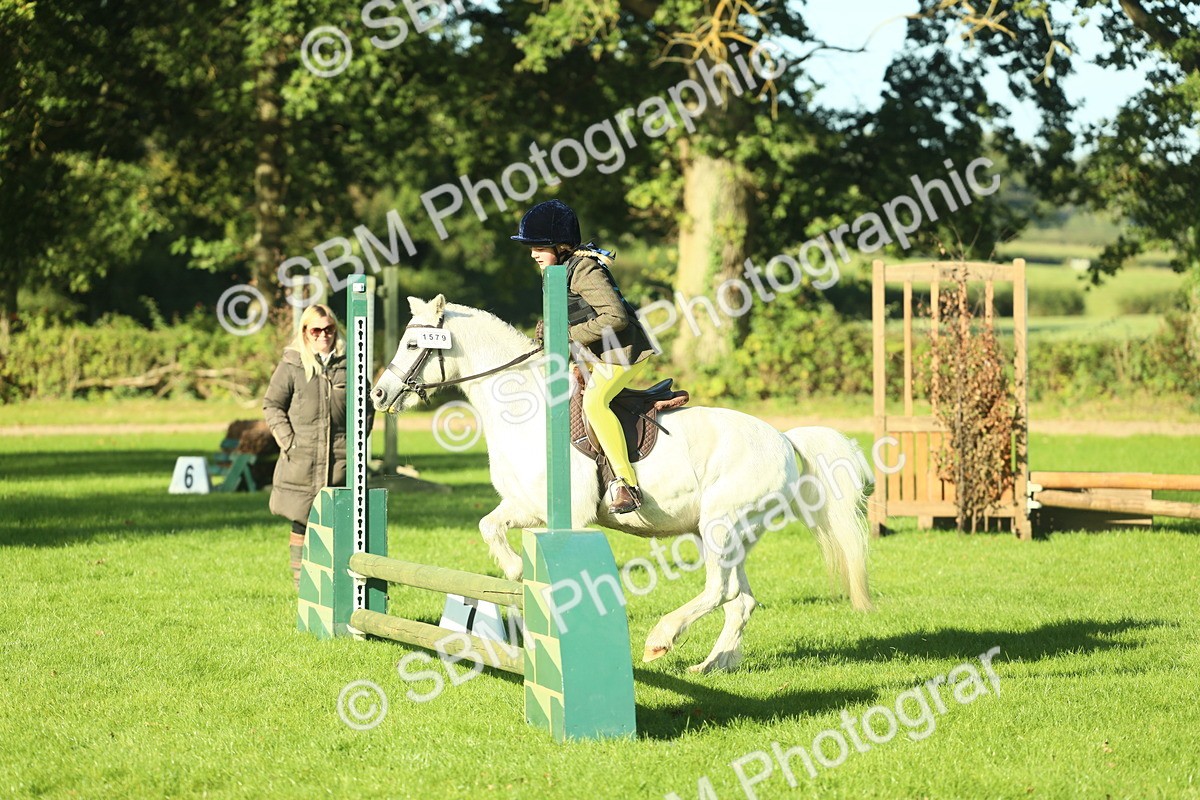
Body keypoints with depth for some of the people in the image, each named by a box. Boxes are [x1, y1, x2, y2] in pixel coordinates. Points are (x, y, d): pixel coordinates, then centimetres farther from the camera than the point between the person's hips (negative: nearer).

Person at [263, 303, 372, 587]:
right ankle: (301, 582, 11)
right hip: (301, 459, -1)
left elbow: (366, 405, 16)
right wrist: (288, 441, -5)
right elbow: (272, 405, 4)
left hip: (339, 458, 1)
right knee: (301, 521, 3)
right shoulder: (292, 365, 0)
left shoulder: (348, 363, 6)